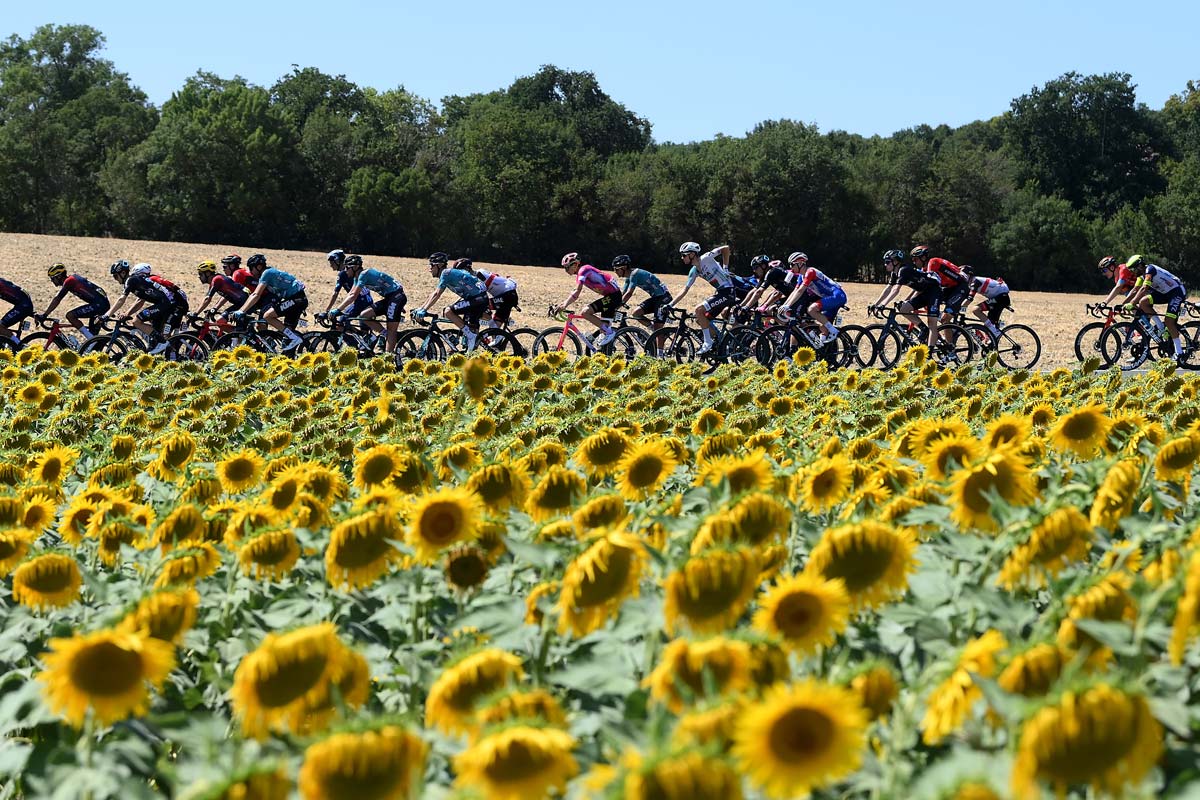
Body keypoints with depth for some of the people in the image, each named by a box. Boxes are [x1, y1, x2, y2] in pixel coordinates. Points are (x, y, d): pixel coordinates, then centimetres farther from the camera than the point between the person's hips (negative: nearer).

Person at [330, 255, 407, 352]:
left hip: (397, 296, -9)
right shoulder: (357, 277, 11)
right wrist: (339, 311, 5)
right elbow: (350, 295, 13)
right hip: (388, 298, 9)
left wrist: (337, 310, -22)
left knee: (391, 329, -12)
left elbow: (353, 296, -22)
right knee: (364, 315, 1)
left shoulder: (364, 274, -18)